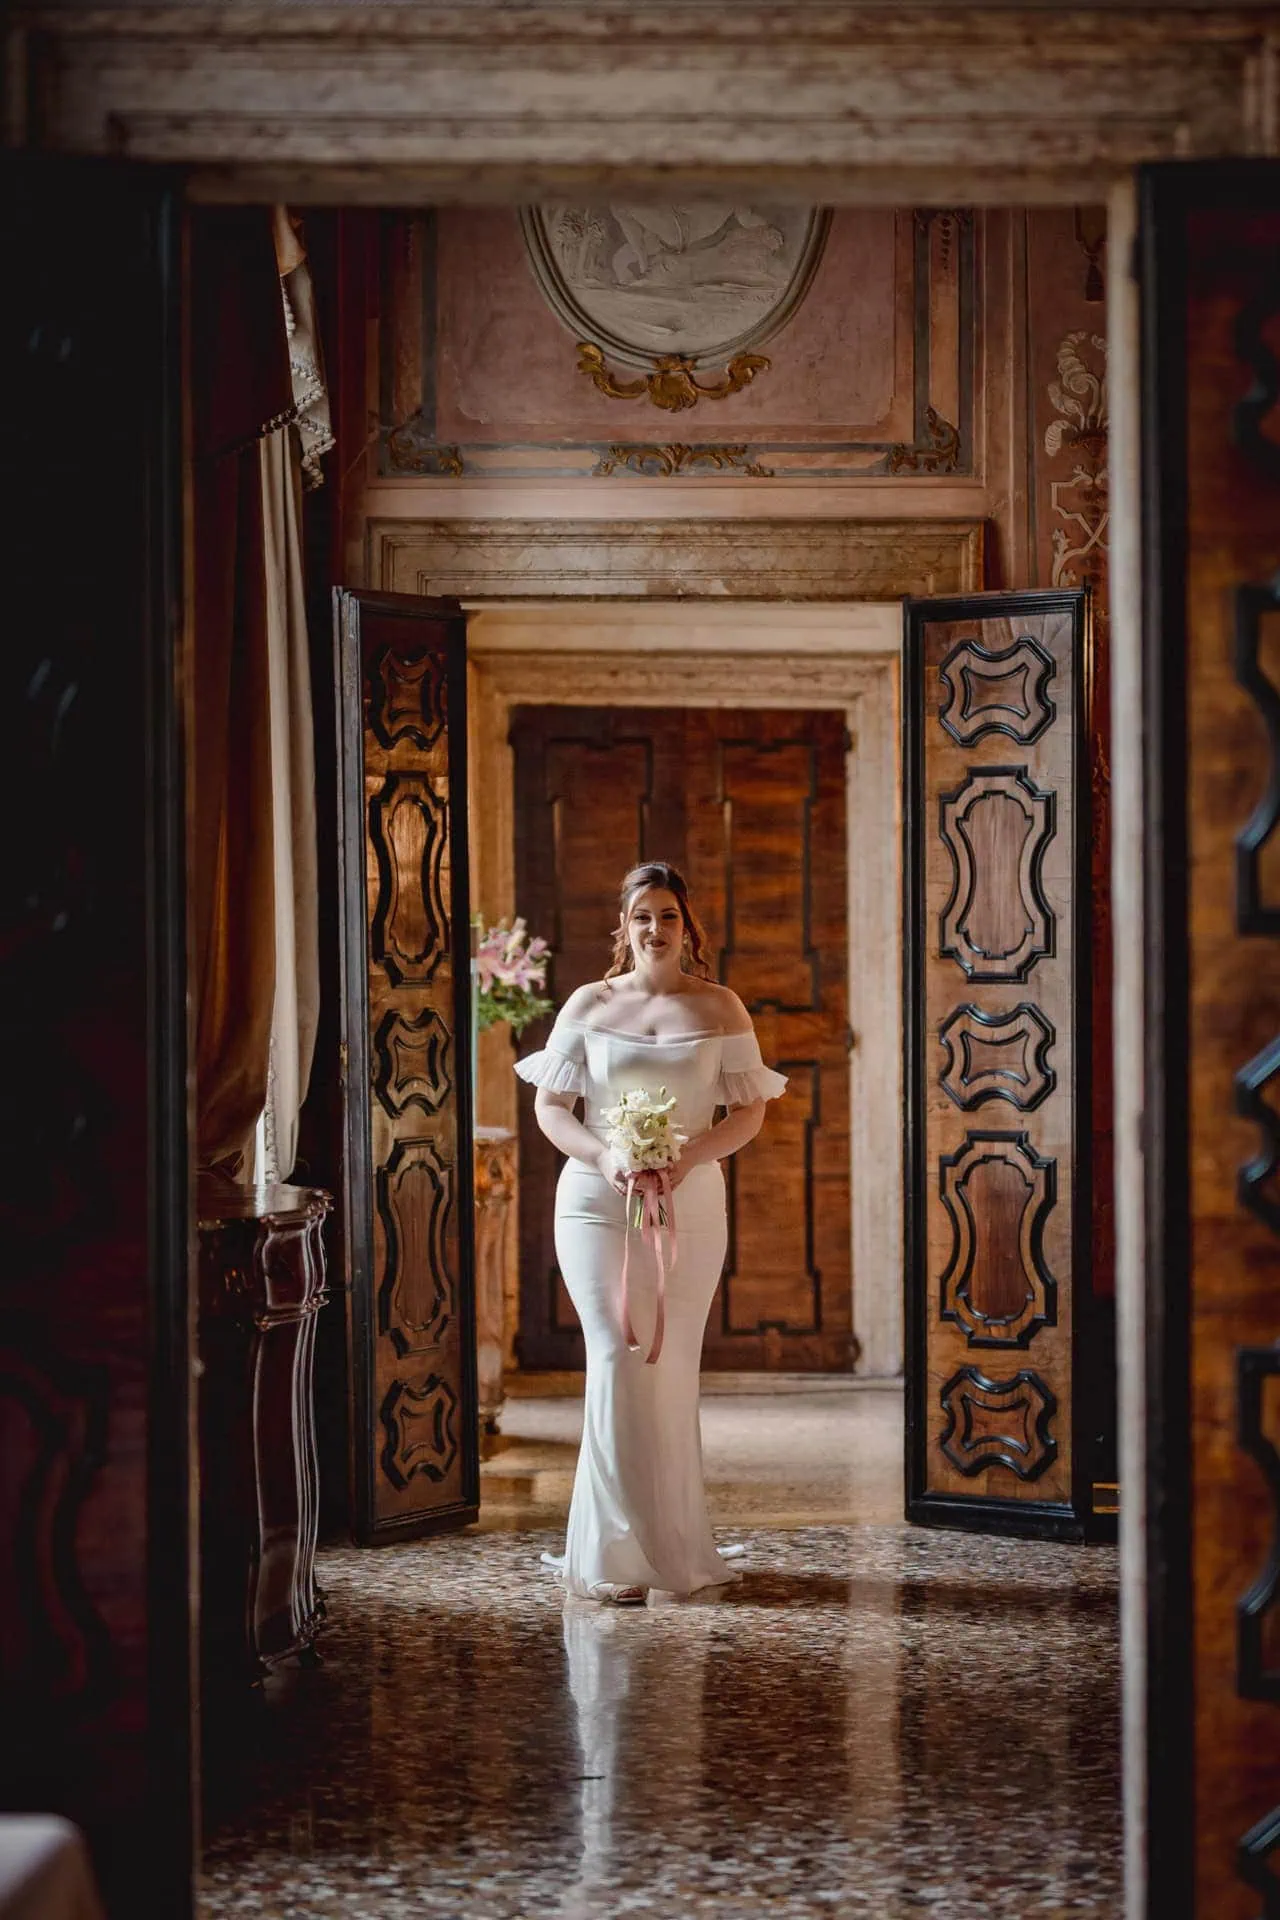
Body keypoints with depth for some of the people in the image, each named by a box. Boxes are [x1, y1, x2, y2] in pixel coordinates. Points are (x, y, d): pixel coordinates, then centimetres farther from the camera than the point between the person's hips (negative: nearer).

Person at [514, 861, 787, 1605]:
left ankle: (675, 1546, 16)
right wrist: (602, 1156, -13)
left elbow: (750, 1110, 4)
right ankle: (622, 1553, -8)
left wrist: (690, 1155, -13)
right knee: (619, 1358, -11)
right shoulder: (589, 1006, 6)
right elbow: (550, 1106, 5)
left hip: (689, 1204, 1)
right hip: (598, 1202, -1)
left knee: (673, 1369, 4)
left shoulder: (720, 1008, 6)